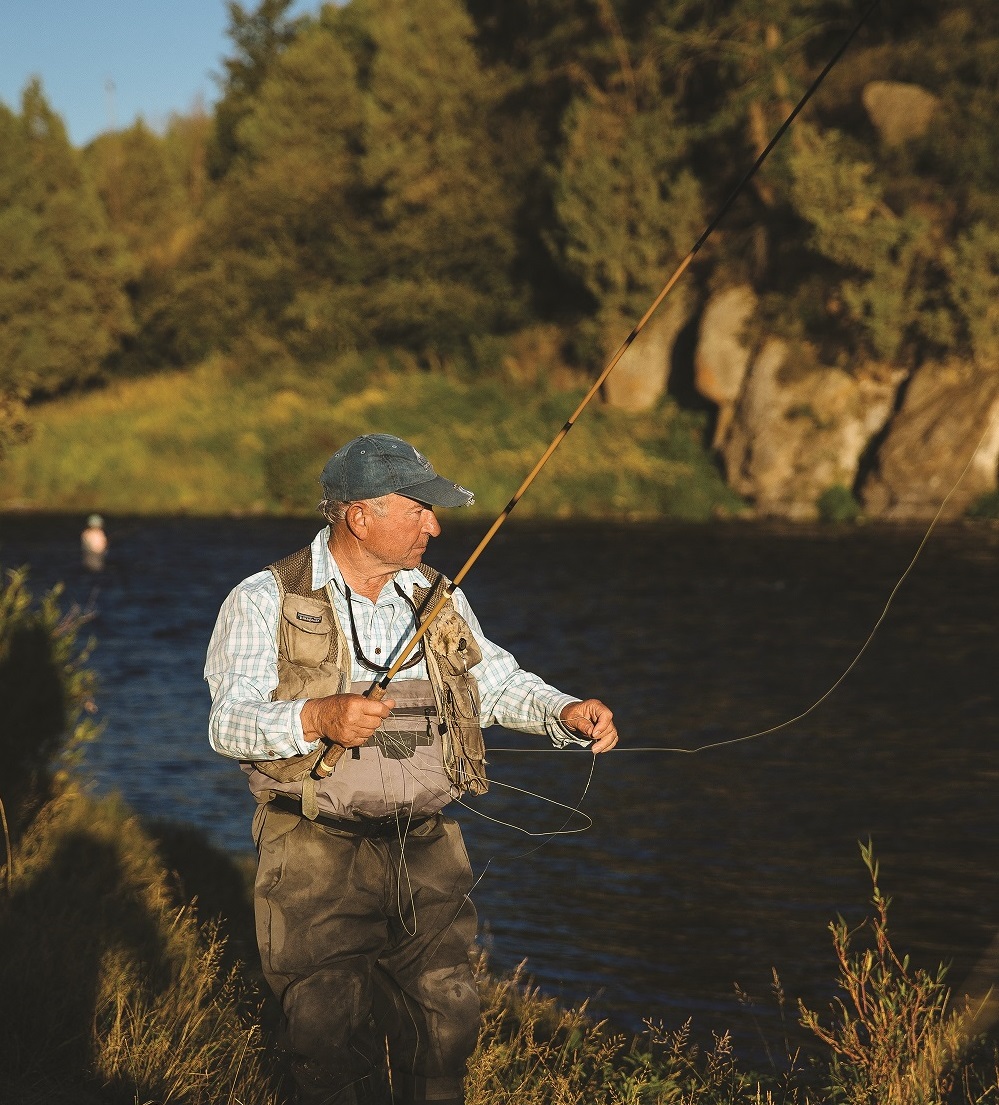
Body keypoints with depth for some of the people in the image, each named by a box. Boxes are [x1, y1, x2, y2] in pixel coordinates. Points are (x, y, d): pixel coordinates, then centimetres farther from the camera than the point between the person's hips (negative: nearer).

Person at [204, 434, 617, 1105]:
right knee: (335, 1044, -5)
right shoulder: (265, 601, -2)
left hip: (428, 854, 4)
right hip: (318, 854, -4)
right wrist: (317, 718, -29)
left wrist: (565, 714, -2)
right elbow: (230, 720, -11)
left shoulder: (440, 601, 14)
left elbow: (499, 682, 18)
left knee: (446, 1032, 3)